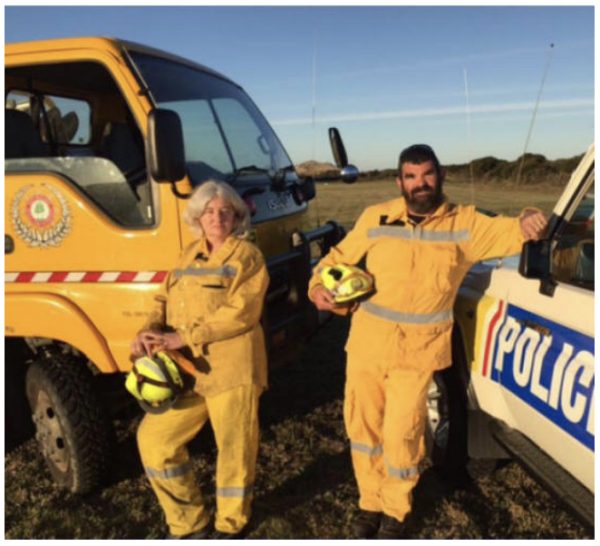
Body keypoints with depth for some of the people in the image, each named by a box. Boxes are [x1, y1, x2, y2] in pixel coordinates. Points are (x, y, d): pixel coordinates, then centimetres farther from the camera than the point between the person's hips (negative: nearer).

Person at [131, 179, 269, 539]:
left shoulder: (247, 256, -5)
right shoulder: (189, 255, 16)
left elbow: (239, 313, -17)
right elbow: (168, 301, 13)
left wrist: (181, 338, -22)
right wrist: (150, 331, -10)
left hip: (232, 367, -6)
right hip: (186, 368, 7)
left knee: (234, 446, 6)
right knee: (155, 436, 7)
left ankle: (231, 524, 33)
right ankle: (189, 524, 25)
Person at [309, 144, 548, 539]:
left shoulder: (464, 224, 0)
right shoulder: (375, 218, 2)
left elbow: (507, 232, -3)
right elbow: (339, 257, 9)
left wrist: (529, 222, -25)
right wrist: (318, 285, -8)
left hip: (418, 352, -2)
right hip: (366, 343, 2)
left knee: (400, 435, 0)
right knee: (363, 427, 13)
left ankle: (396, 512, 30)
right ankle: (370, 503, 38)